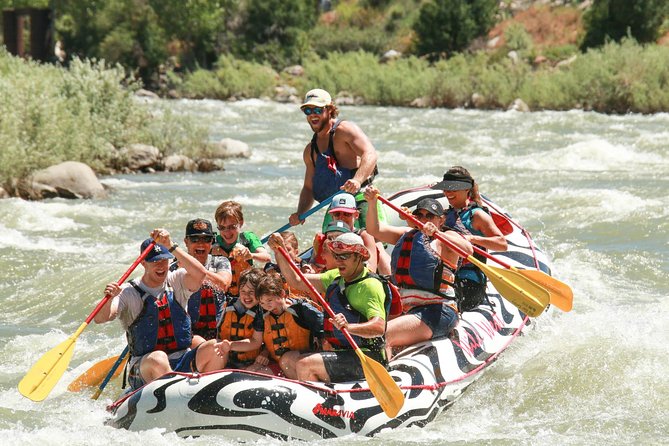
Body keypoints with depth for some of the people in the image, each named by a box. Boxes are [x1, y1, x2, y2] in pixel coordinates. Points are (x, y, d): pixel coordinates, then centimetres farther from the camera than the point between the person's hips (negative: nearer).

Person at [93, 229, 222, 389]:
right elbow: (99, 318, -13)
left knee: (214, 349, -25)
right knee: (158, 358, -38)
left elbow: (200, 273, -13)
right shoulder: (129, 293, 0)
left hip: (183, 364, 3)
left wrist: (171, 246, -17)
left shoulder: (176, 282, 8)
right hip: (143, 369, -3)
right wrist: (109, 298, -35)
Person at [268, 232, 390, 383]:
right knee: (288, 361, 6)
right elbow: (296, 281, 14)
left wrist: (348, 327, -43)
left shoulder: (370, 285, -13)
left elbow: (379, 327, -26)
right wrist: (279, 251, 2)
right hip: (339, 352, 10)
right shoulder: (336, 277, 13)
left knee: (305, 364, -23)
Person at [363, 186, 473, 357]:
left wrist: (437, 233, -34)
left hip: (438, 312, -8)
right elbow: (375, 230, 14)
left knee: (383, 334, -27)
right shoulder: (408, 235, 19)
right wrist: (372, 203, -3)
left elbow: (468, 250, -21)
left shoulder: (445, 239, -1)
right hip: (408, 310, 8)